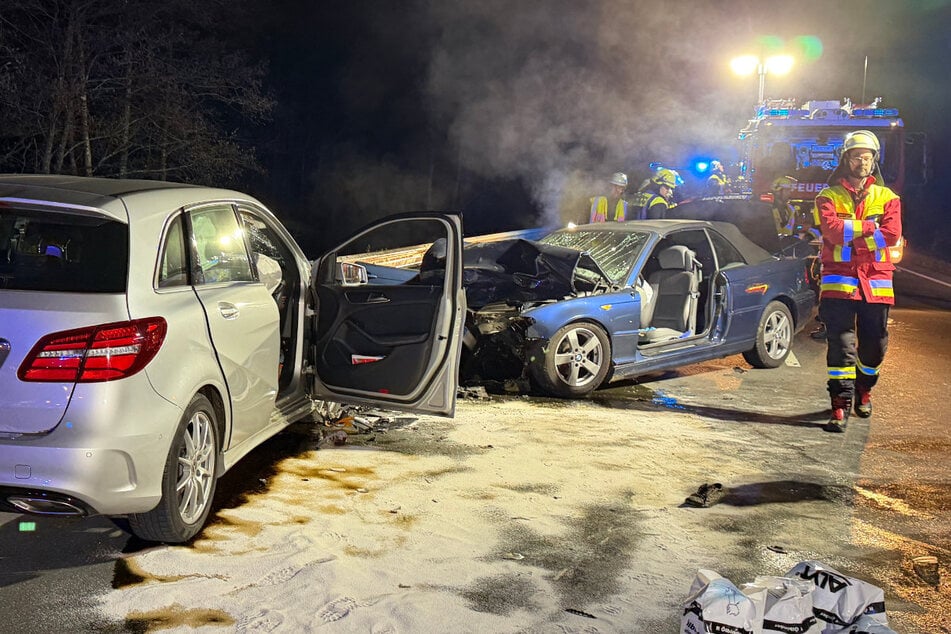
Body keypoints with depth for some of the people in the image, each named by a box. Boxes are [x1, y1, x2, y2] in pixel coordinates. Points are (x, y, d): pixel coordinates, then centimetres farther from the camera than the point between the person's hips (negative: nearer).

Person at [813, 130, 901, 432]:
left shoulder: (887, 197, 11)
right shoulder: (829, 197, 6)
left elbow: (892, 234, -7)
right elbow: (832, 229, -13)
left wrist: (848, 232, -10)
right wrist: (868, 227, -10)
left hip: (876, 279, 2)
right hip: (839, 279, -2)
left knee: (874, 344, 8)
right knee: (841, 342, -9)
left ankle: (863, 389, 34)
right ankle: (841, 404, -8)